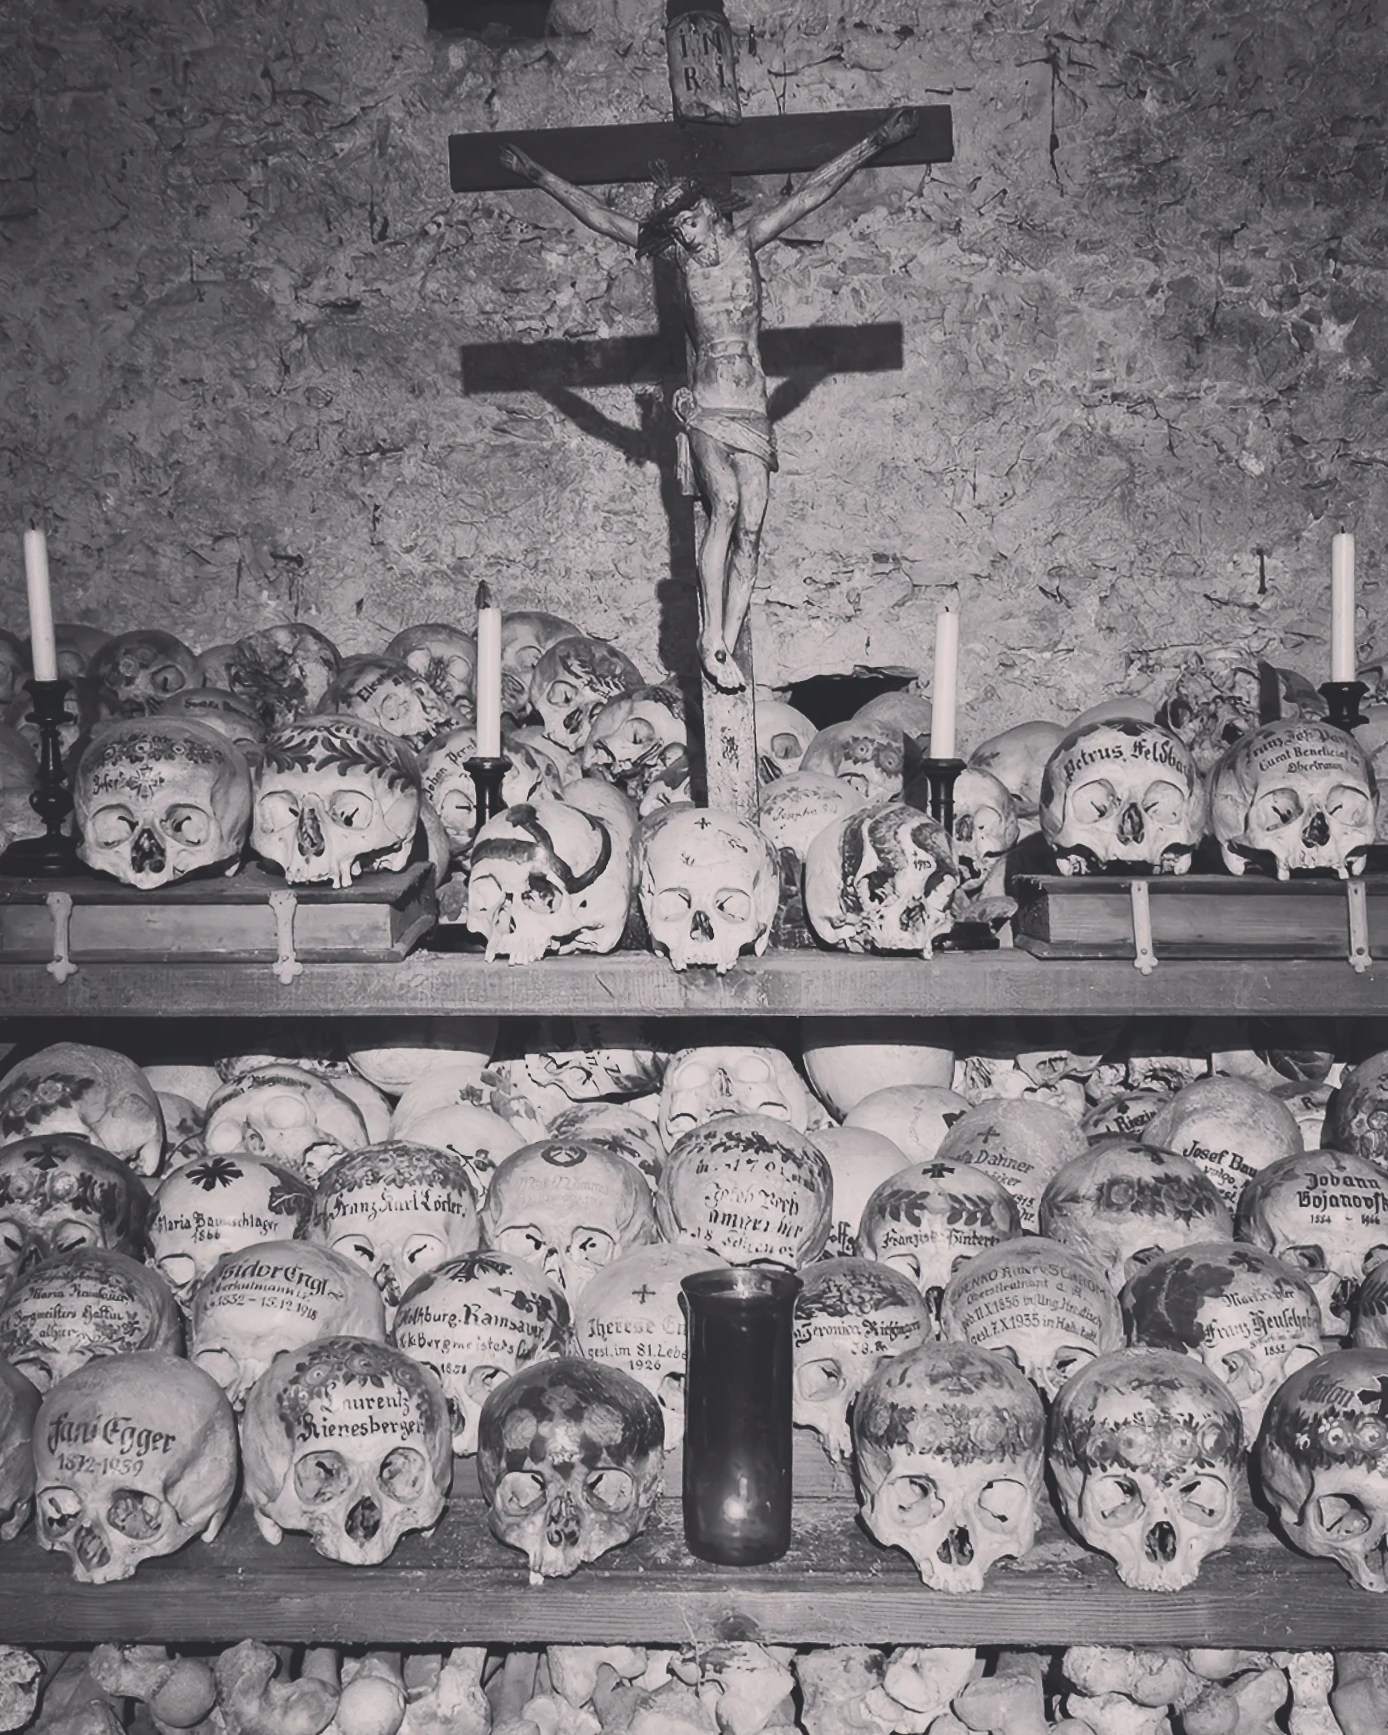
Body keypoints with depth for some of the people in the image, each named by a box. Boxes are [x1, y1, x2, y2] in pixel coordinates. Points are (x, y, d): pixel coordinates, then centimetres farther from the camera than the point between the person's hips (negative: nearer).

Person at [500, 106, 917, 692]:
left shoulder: (744, 237, 7)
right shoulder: (677, 252, 5)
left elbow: (812, 192, 10)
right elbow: (599, 216, 8)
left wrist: (874, 143, 12)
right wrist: (538, 177, 8)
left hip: (752, 410, 2)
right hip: (705, 408, -2)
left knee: (751, 526, -8)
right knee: (724, 507, -23)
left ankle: (727, 648, -4)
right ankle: (711, 638, -23)